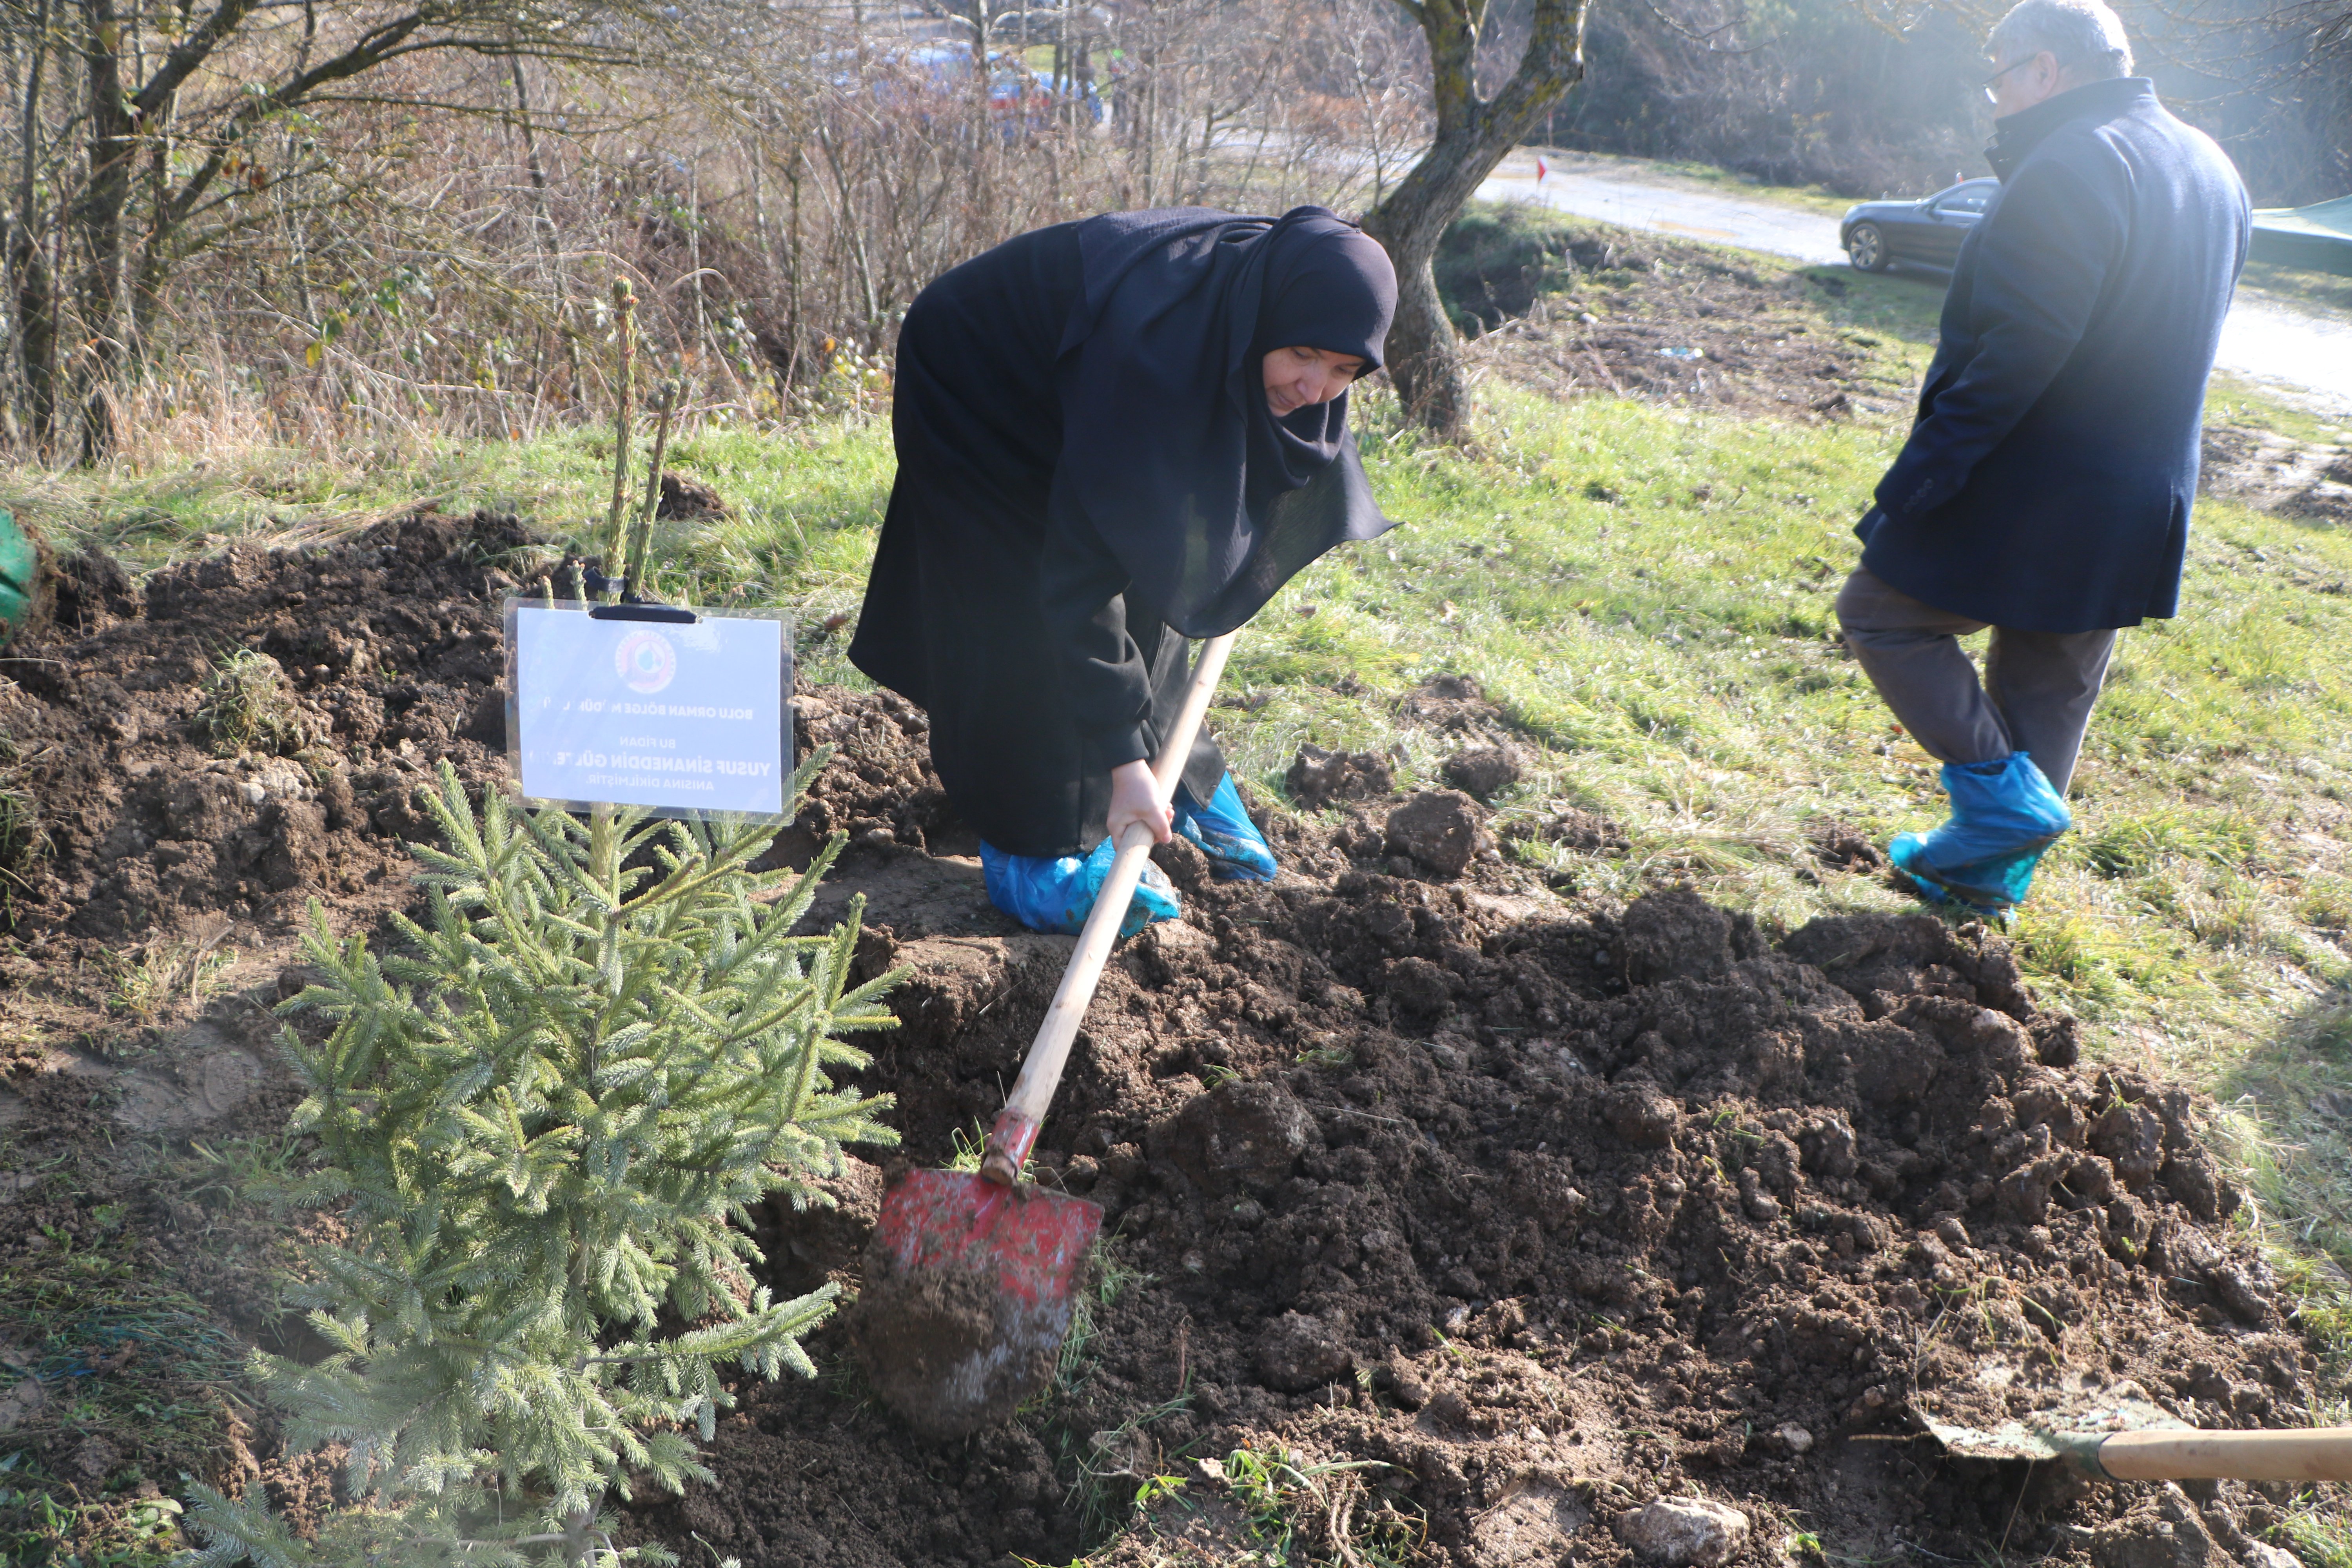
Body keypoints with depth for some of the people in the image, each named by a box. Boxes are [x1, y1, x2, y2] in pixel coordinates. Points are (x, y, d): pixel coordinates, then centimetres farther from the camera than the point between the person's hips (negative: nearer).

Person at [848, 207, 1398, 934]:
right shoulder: (1152, 347, -44)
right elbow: (1084, 566, -43)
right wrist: (1123, 759, -42)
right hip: (973, 382, -7)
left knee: (1142, 594, 8)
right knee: (1030, 617, -12)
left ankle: (1183, 781, 24)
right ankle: (1028, 845, -2)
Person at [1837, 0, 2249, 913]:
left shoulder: (2071, 167, -18)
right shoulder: (2210, 168, 12)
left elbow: (2019, 349, -26)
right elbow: (2176, 340, 17)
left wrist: (1925, 471, -25)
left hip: (2031, 489, -9)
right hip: (2140, 508, 9)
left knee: (1883, 613, 7)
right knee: (2051, 691, 17)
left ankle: (2002, 795, -1)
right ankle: (1995, 870, 29)